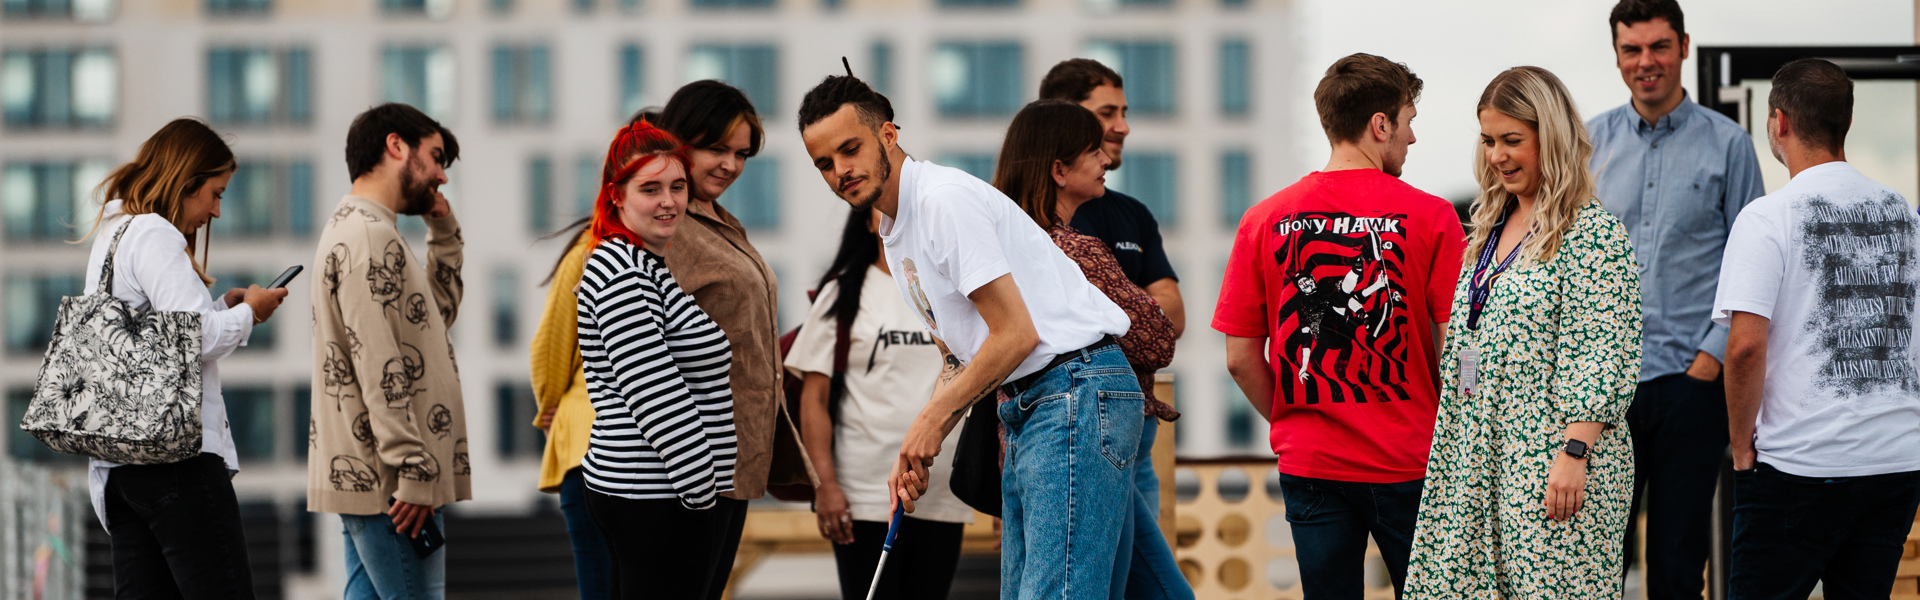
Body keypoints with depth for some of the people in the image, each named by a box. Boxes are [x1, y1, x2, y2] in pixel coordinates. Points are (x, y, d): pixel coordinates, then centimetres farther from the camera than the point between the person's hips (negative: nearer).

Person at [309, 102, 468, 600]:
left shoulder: (352, 227, 21)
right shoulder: (371, 235, -13)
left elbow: (437, 313, 29)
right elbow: (379, 369, -20)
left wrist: (443, 234, 19)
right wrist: (414, 473, -21)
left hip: (360, 476, 11)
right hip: (389, 483, -11)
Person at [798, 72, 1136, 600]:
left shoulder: (946, 199, -13)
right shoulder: (895, 236, 19)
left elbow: (1015, 334, -18)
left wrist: (932, 420, -7)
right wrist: (916, 451, 10)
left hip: (1077, 390, -10)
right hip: (1024, 408, 10)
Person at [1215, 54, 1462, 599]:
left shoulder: (1264, 221, 0)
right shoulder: (1429, 217, -7)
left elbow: (1241, 359, 2)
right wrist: (1445, 433, 9)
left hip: (1309, 465, 2)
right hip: (1408, 463, -2)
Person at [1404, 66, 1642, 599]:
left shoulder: (1594, 233, -9)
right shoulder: (1492, 228, 17)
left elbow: (1601, 360, -15)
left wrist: (1574, 453, -21)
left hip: (1550, 462, -8)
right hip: (1477, 457, 8)